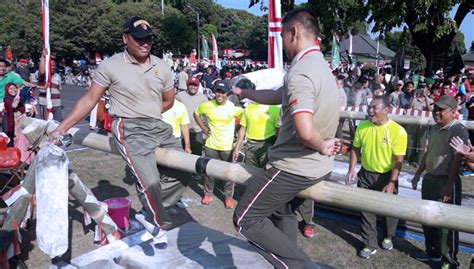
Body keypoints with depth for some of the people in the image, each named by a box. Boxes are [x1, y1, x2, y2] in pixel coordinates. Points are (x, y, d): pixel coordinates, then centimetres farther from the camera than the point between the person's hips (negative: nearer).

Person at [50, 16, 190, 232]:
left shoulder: (161, 67, 7)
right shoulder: (111, 65, -4)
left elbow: (168, 101, 19)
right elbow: (89, 100, -1)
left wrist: (148, 113, 7)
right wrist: (61, 128, -5)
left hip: (159, 127, 6)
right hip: (129, 130, -6)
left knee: (182, 170, 5)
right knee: (149, 181, -18)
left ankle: (150, 213, 17)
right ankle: (162, 227, 4)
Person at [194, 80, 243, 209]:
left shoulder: (233, 107, -13)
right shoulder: (207, 105, -7)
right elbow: (196, 113, 11)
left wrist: (236, 130, -6)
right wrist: (203, 128, 3)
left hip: (228, 146, -1)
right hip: (211, 145, 2)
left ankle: (228, 196, 26)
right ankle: (208, 193, 32)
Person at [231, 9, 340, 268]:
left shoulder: (299, 72, -24)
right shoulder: (319, 65, 8)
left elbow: (305, 131, -38)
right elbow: (277, 96, 19)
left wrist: (321, 146, -17)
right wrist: (243, 93, 28)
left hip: (294, 167, -9)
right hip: (319, 167, 9)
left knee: (246, 219, 4)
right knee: (281, 212, 28)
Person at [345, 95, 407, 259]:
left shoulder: (397, 131, -20)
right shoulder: (362, 126, -7)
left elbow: (399, 160, -18)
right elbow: (356, 149, 5)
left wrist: (391, 183, -21)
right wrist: (352, 169, -4)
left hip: (387, 176, -3)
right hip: (366, 174, 3)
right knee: (366, 210, 8)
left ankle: (388, 237, 44)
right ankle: (370, 245, 23)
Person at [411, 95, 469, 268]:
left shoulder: (458, 130, -14)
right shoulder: (434, 129, 11)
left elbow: (457, 160, -20)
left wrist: (449, 184, -24)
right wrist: (418, 174, 19)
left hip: (446, 182, -8)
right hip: (429, 179, 8)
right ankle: (433, 251, 36)